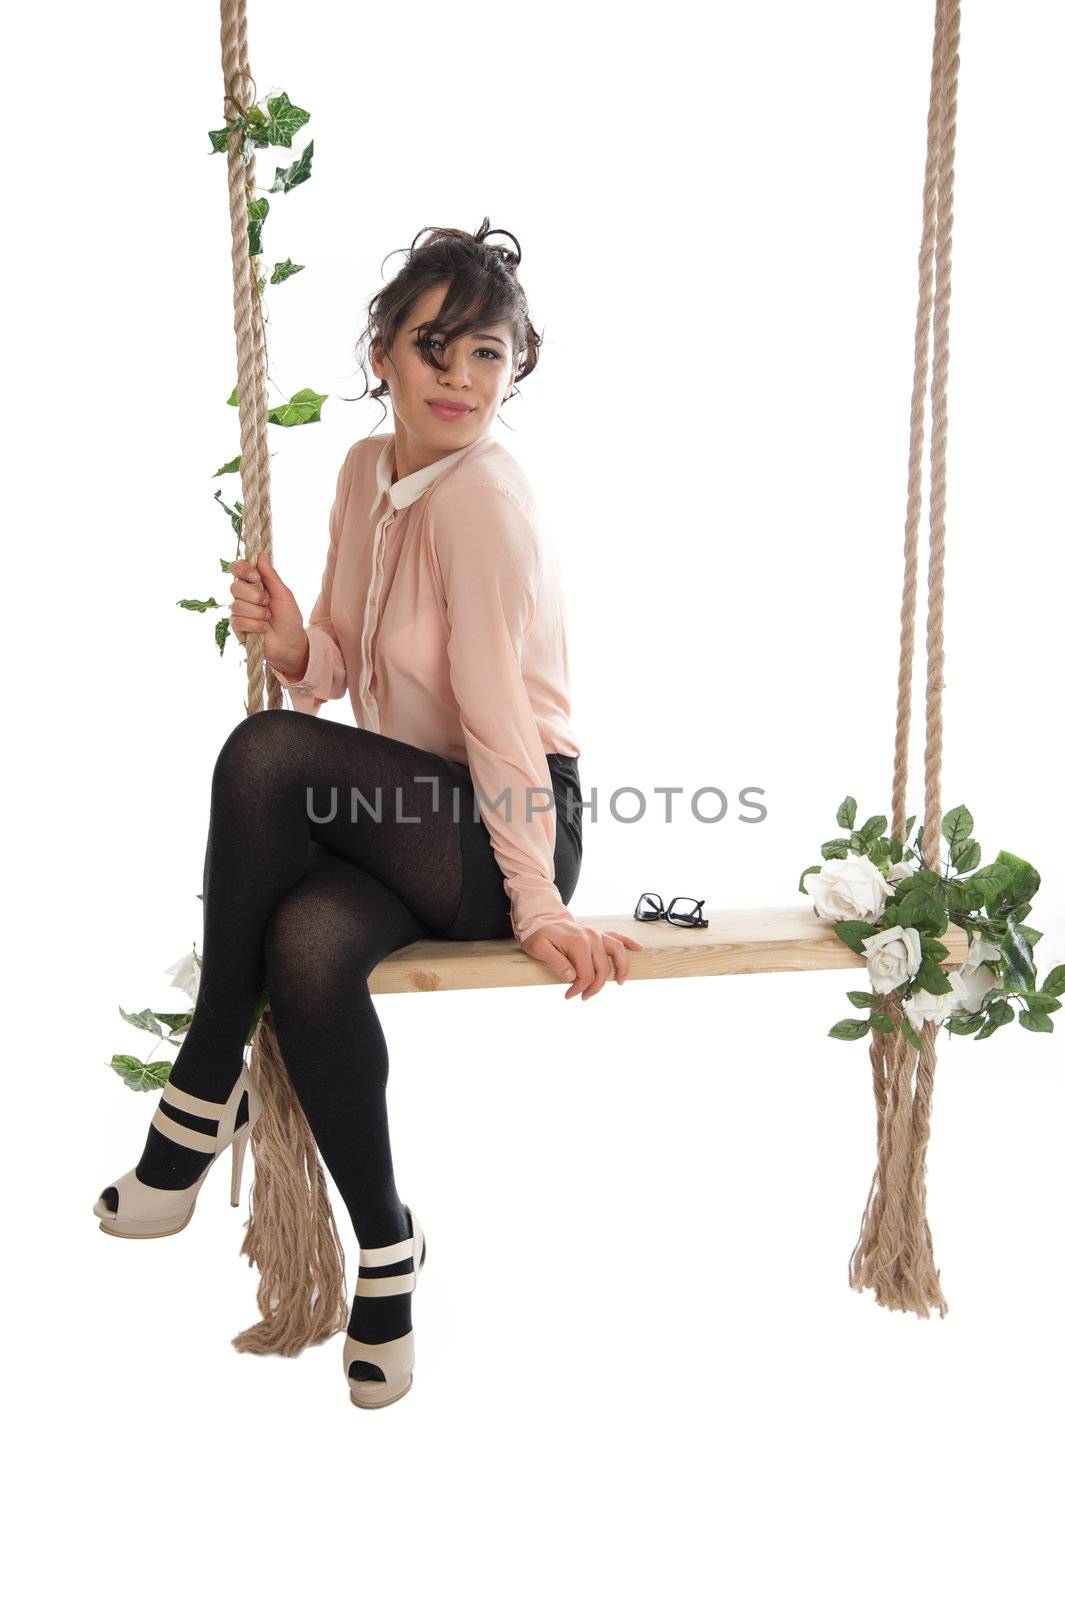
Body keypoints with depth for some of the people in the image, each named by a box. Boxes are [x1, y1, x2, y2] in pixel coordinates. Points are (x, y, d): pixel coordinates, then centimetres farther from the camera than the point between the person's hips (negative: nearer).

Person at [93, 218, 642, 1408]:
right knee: (308, 948, -27)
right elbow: (339, 671, 14)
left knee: (264, 752, -28)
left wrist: (537, 906, -23)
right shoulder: (364, 470, 9)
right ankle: (385, 1245, -6)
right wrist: (289, 642, -10)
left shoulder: (482, 496, -15)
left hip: (505, 826, -6)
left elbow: (497, 708, -21)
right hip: (406, 821, 6)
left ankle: (206, 1094, -12)